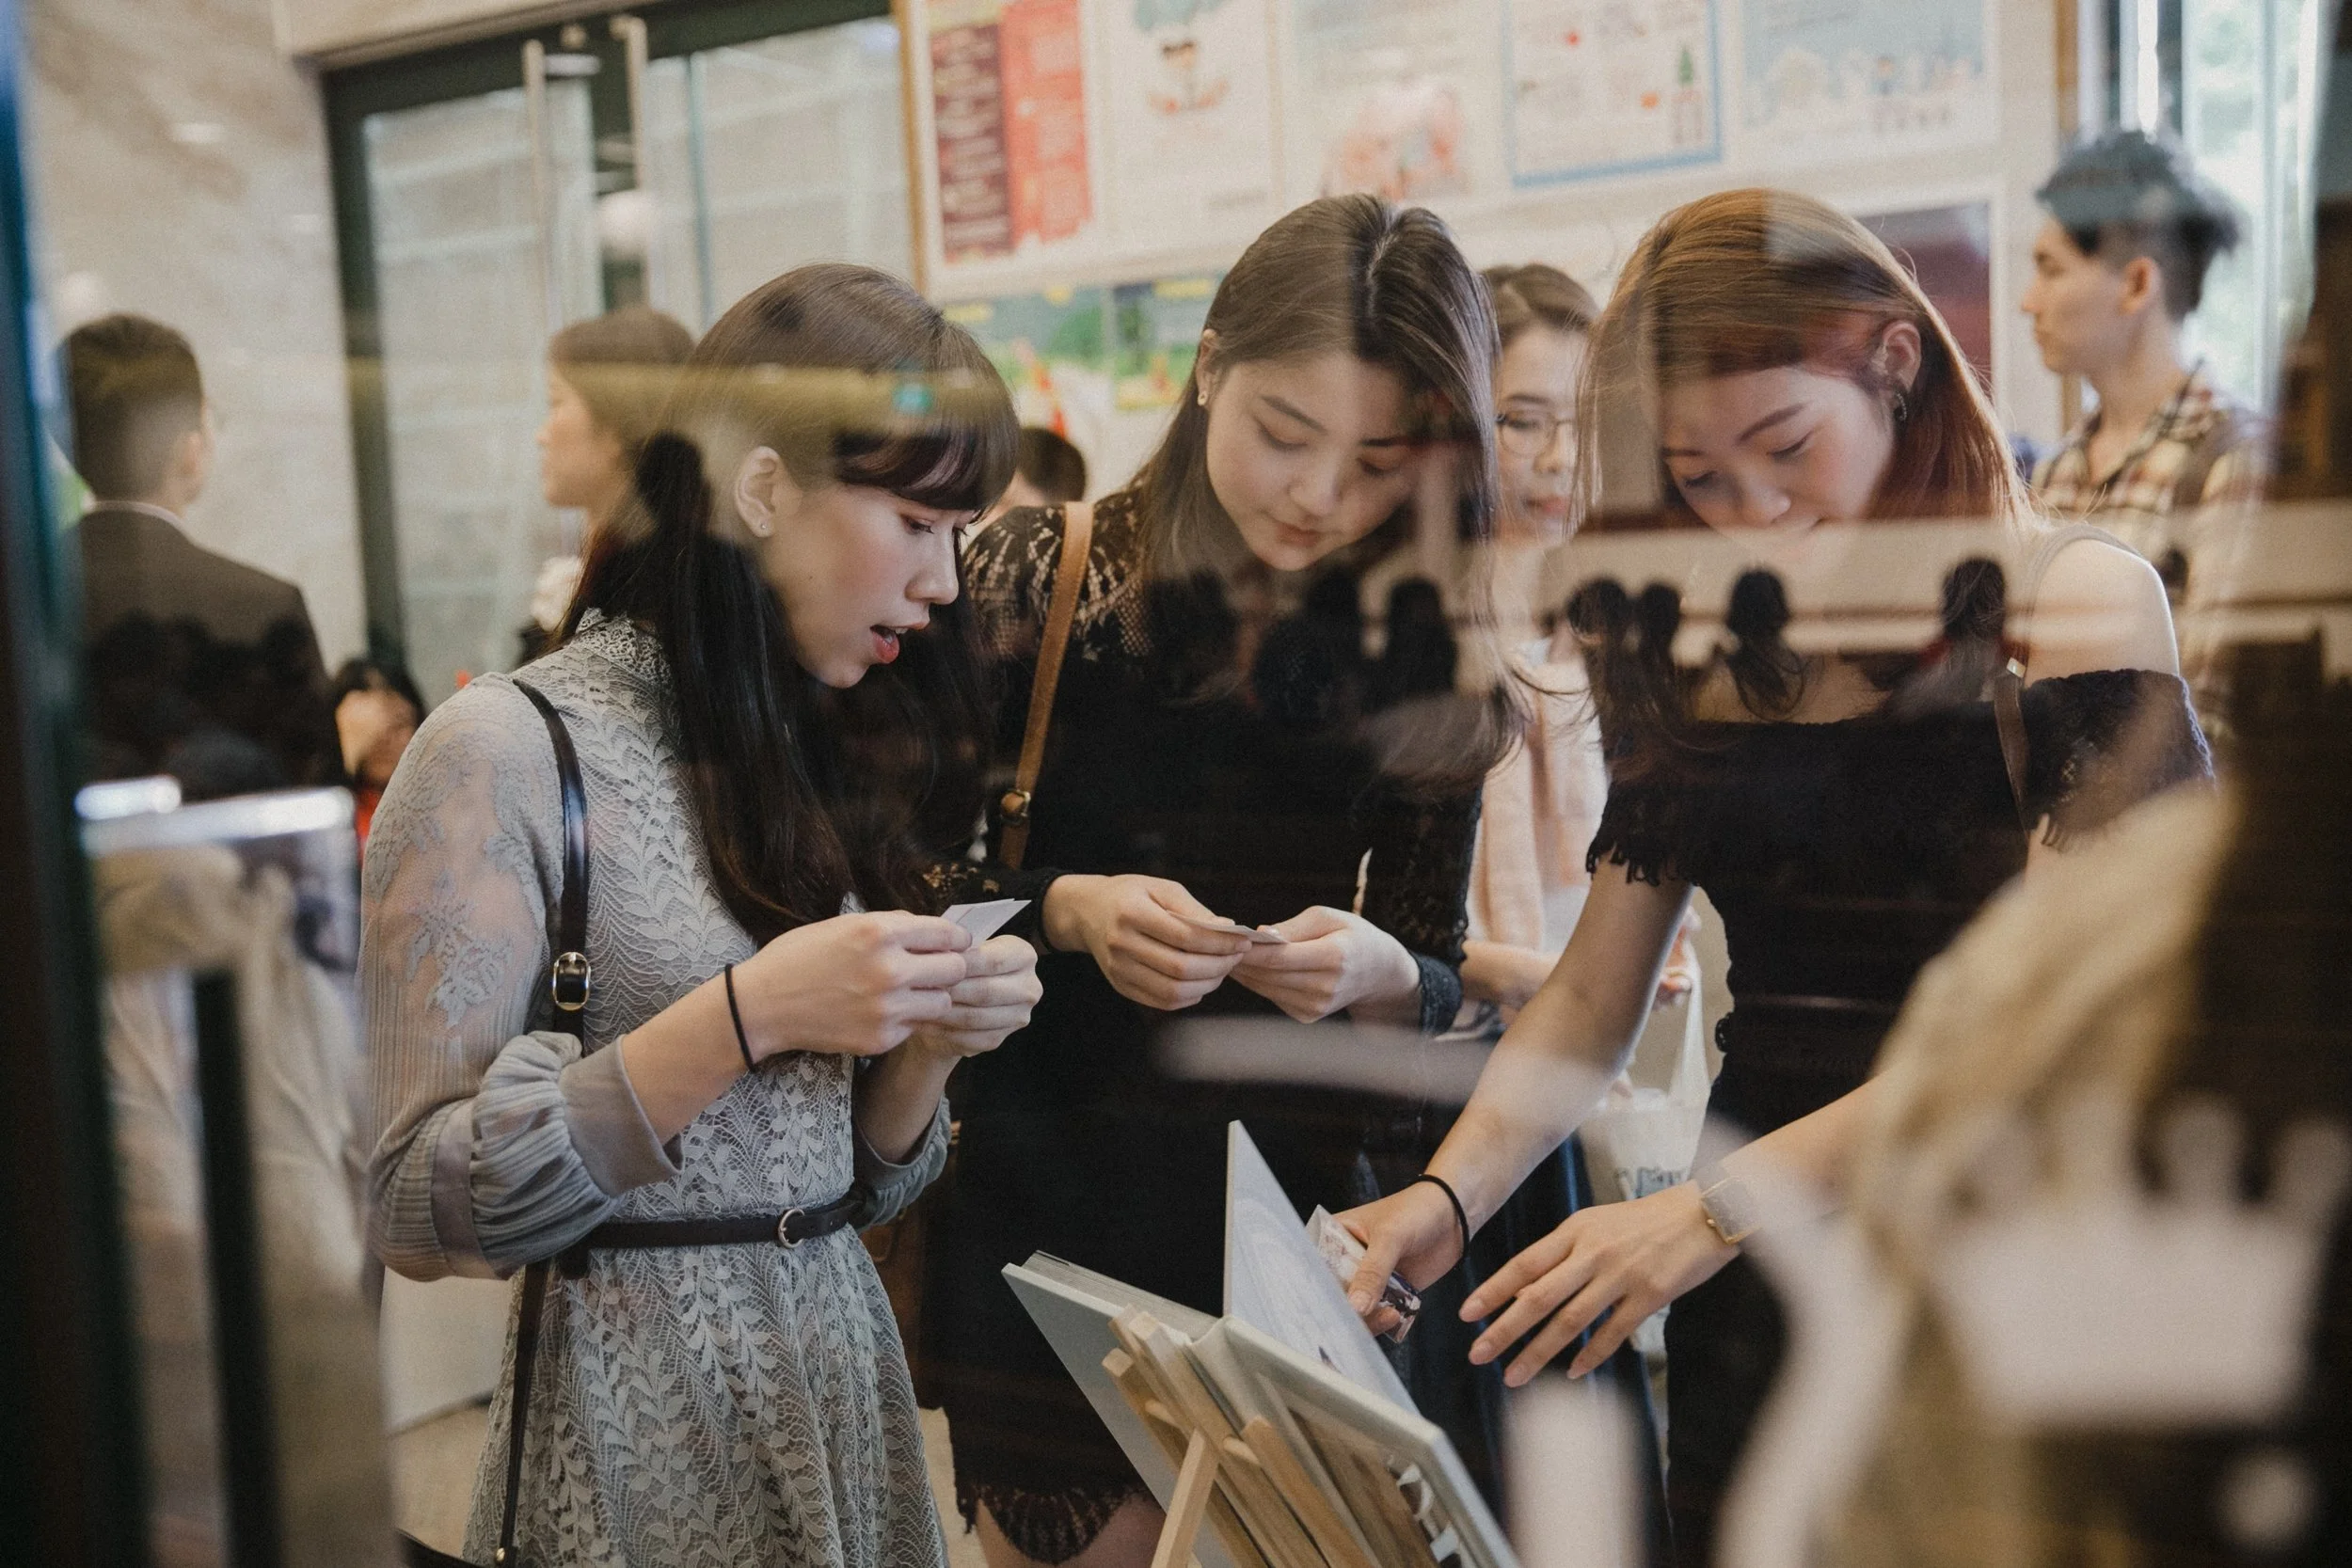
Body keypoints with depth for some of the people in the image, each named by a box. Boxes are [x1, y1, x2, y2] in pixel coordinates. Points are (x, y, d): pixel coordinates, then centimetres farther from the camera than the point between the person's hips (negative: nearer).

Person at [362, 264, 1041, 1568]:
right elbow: (417, 1211, -18)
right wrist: (745, 1016, -23)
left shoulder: (829, 752, 6)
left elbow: (848, 1180, 12)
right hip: (644, 1423, -6)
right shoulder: (511, 751, -14)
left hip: (844, 1383, 6)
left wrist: (926, 1042, -8)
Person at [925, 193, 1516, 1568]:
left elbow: (1436, 980, 1)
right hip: (1044, 1212, -1)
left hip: (1289, 1223, 1)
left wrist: (1376, 973, -20)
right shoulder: (1039, 581, -8)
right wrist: (1071, 911, -21)